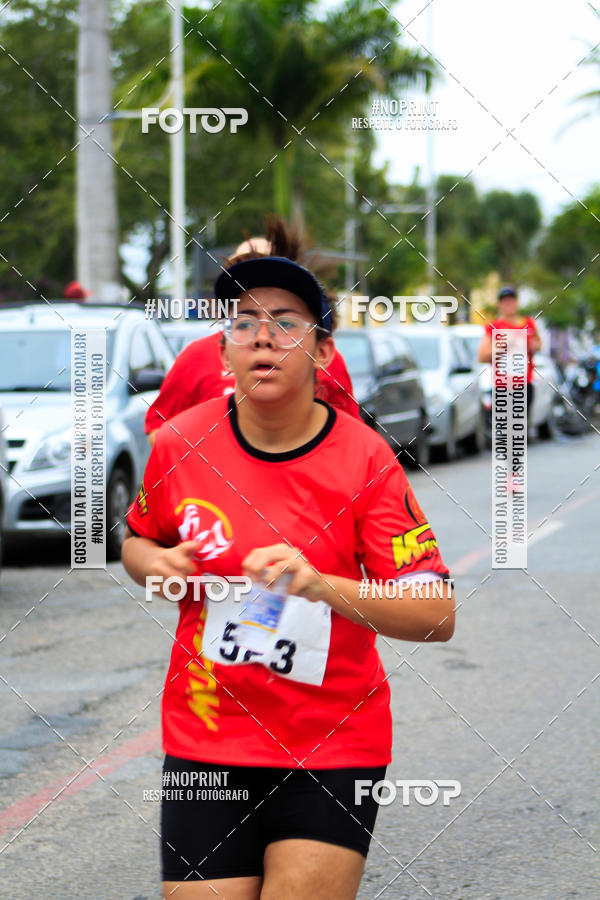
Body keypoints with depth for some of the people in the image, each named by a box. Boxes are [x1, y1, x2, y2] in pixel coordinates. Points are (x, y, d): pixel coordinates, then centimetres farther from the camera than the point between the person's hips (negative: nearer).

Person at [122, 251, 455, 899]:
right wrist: (154, 564, -4)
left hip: (335, 747, -2)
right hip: (203, 742, 2)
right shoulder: (180, 443, -1)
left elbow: (437, 616, -14)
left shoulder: (364, 458, -9)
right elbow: (136, 539, 20)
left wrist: (322, 586, -30)